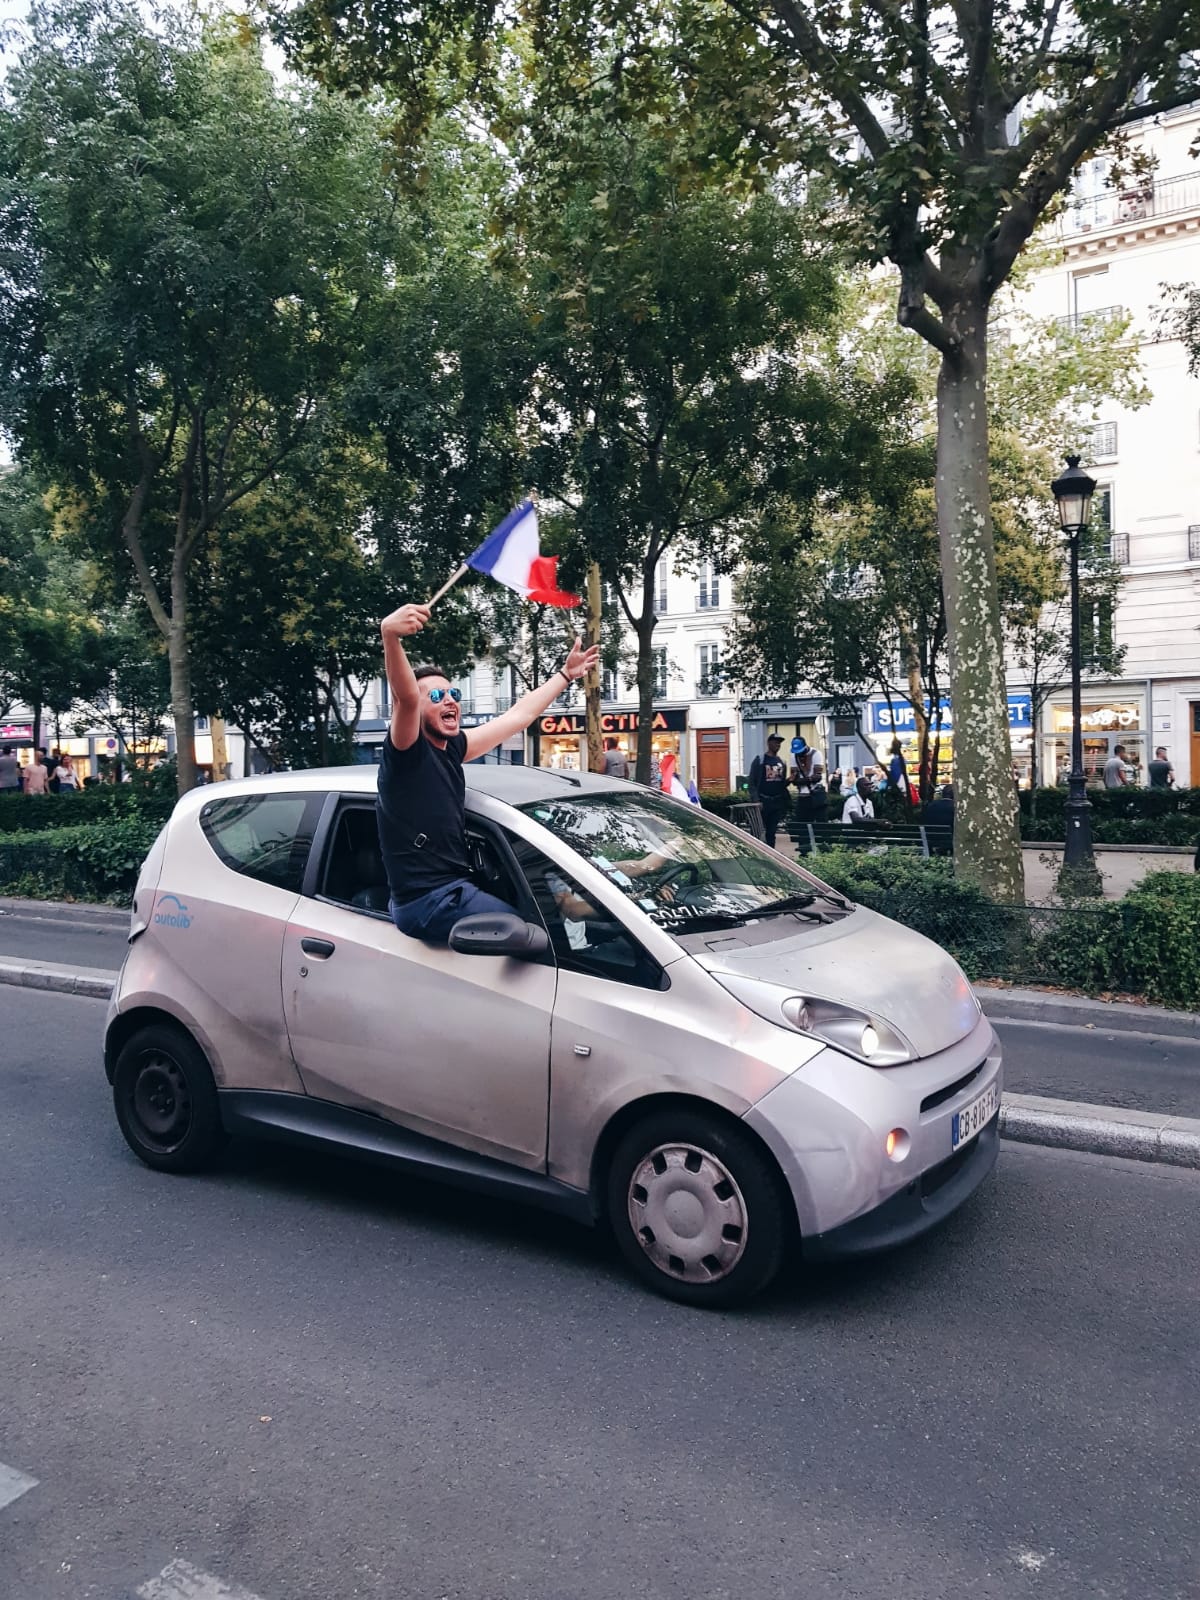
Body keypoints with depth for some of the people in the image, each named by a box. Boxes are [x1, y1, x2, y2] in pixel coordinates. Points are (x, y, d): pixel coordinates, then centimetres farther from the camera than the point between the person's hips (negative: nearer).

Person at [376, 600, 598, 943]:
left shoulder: (450, 748, 9)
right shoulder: (407, 751, -12)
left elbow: (519, 715, 18)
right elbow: (404, 697, -34)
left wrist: (567, 673, 26)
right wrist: (391, 636, -52)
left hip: (449, 889, 9)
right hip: (428, 900, -9)